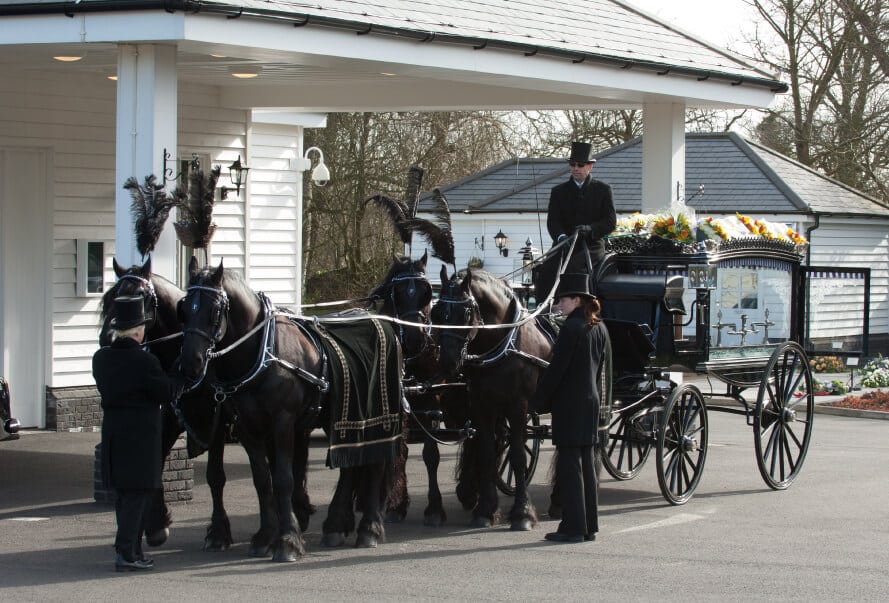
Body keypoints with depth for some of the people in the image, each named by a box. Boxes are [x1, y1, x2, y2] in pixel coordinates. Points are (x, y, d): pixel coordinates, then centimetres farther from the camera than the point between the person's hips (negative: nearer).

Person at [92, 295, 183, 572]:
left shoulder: (101, 358, 2)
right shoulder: (146, 361, -17)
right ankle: (126, 553, -2)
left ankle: (131, 549, 23)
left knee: (124, 494, 16)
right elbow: (167, 393, -9)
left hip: (112, 432, 7)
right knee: (137, 494, -1)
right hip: (141, 434, -7)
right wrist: (180, 379, 9)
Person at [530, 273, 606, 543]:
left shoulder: (571, 327, -15)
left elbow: (556, 369, -16)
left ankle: (573, 528, -4)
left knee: (569, 464, -4)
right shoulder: (598, 327, 11)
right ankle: (589, 525, 16)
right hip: (591, 400, 9)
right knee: (586, 463, 12)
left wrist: (538, 401, -8)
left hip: (569, 404, -9)